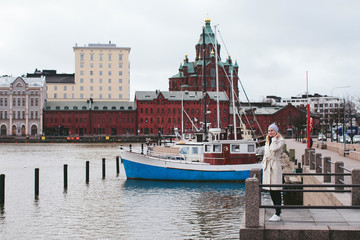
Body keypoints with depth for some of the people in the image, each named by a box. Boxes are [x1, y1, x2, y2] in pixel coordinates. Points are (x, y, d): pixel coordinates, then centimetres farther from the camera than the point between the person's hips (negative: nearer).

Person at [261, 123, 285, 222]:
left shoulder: (281, 140, -5)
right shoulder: (267, 141, 17)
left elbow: (274, 149, -22)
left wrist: (274, 139, -11)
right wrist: (264, 164, 18)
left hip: (275, 166, -8)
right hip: (267, 166, 8)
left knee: (276, 191, -7)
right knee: (271, 191, 10)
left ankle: (277, 214, -4)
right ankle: (278, 212, 20)